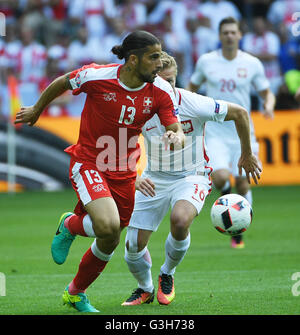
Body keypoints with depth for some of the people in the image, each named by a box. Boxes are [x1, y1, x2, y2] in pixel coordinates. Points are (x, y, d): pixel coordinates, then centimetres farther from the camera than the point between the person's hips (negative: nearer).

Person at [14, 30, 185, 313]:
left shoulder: (161, 91, -11)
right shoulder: (96, 77, -20)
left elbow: (177, 132, -9)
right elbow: (61, 83, 0)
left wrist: (175, 138, -34)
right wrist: (36, 110, 16)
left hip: (123, 171, 5)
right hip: (88, 162, -5)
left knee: (109, 242, 11)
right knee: (108, 226, -28)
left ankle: (75, 293, 37)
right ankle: (69, 225, 7)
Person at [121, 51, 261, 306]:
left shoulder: (194, 105, -20)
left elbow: (239, 113, -6)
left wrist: (247, 154, 6)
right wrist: (133, 179, -28)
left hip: (191, 177, -3)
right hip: (153, 180, 3)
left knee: (180, 220, -34)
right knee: (133, 246, -3)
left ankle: (167, 275, -3)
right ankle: (145, 289, 31)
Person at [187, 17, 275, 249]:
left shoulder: (252, 64, 0)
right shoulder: (206, 61, 1)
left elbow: (267, 92, 9)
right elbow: (193, 86, 17)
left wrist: (269, 106, -13)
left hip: (242, 132, 1)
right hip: (215, 132, -1)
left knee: (242, 183, -1)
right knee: (220, 177, -23)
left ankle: (238, 233, 17)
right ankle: (226, 195, 14)